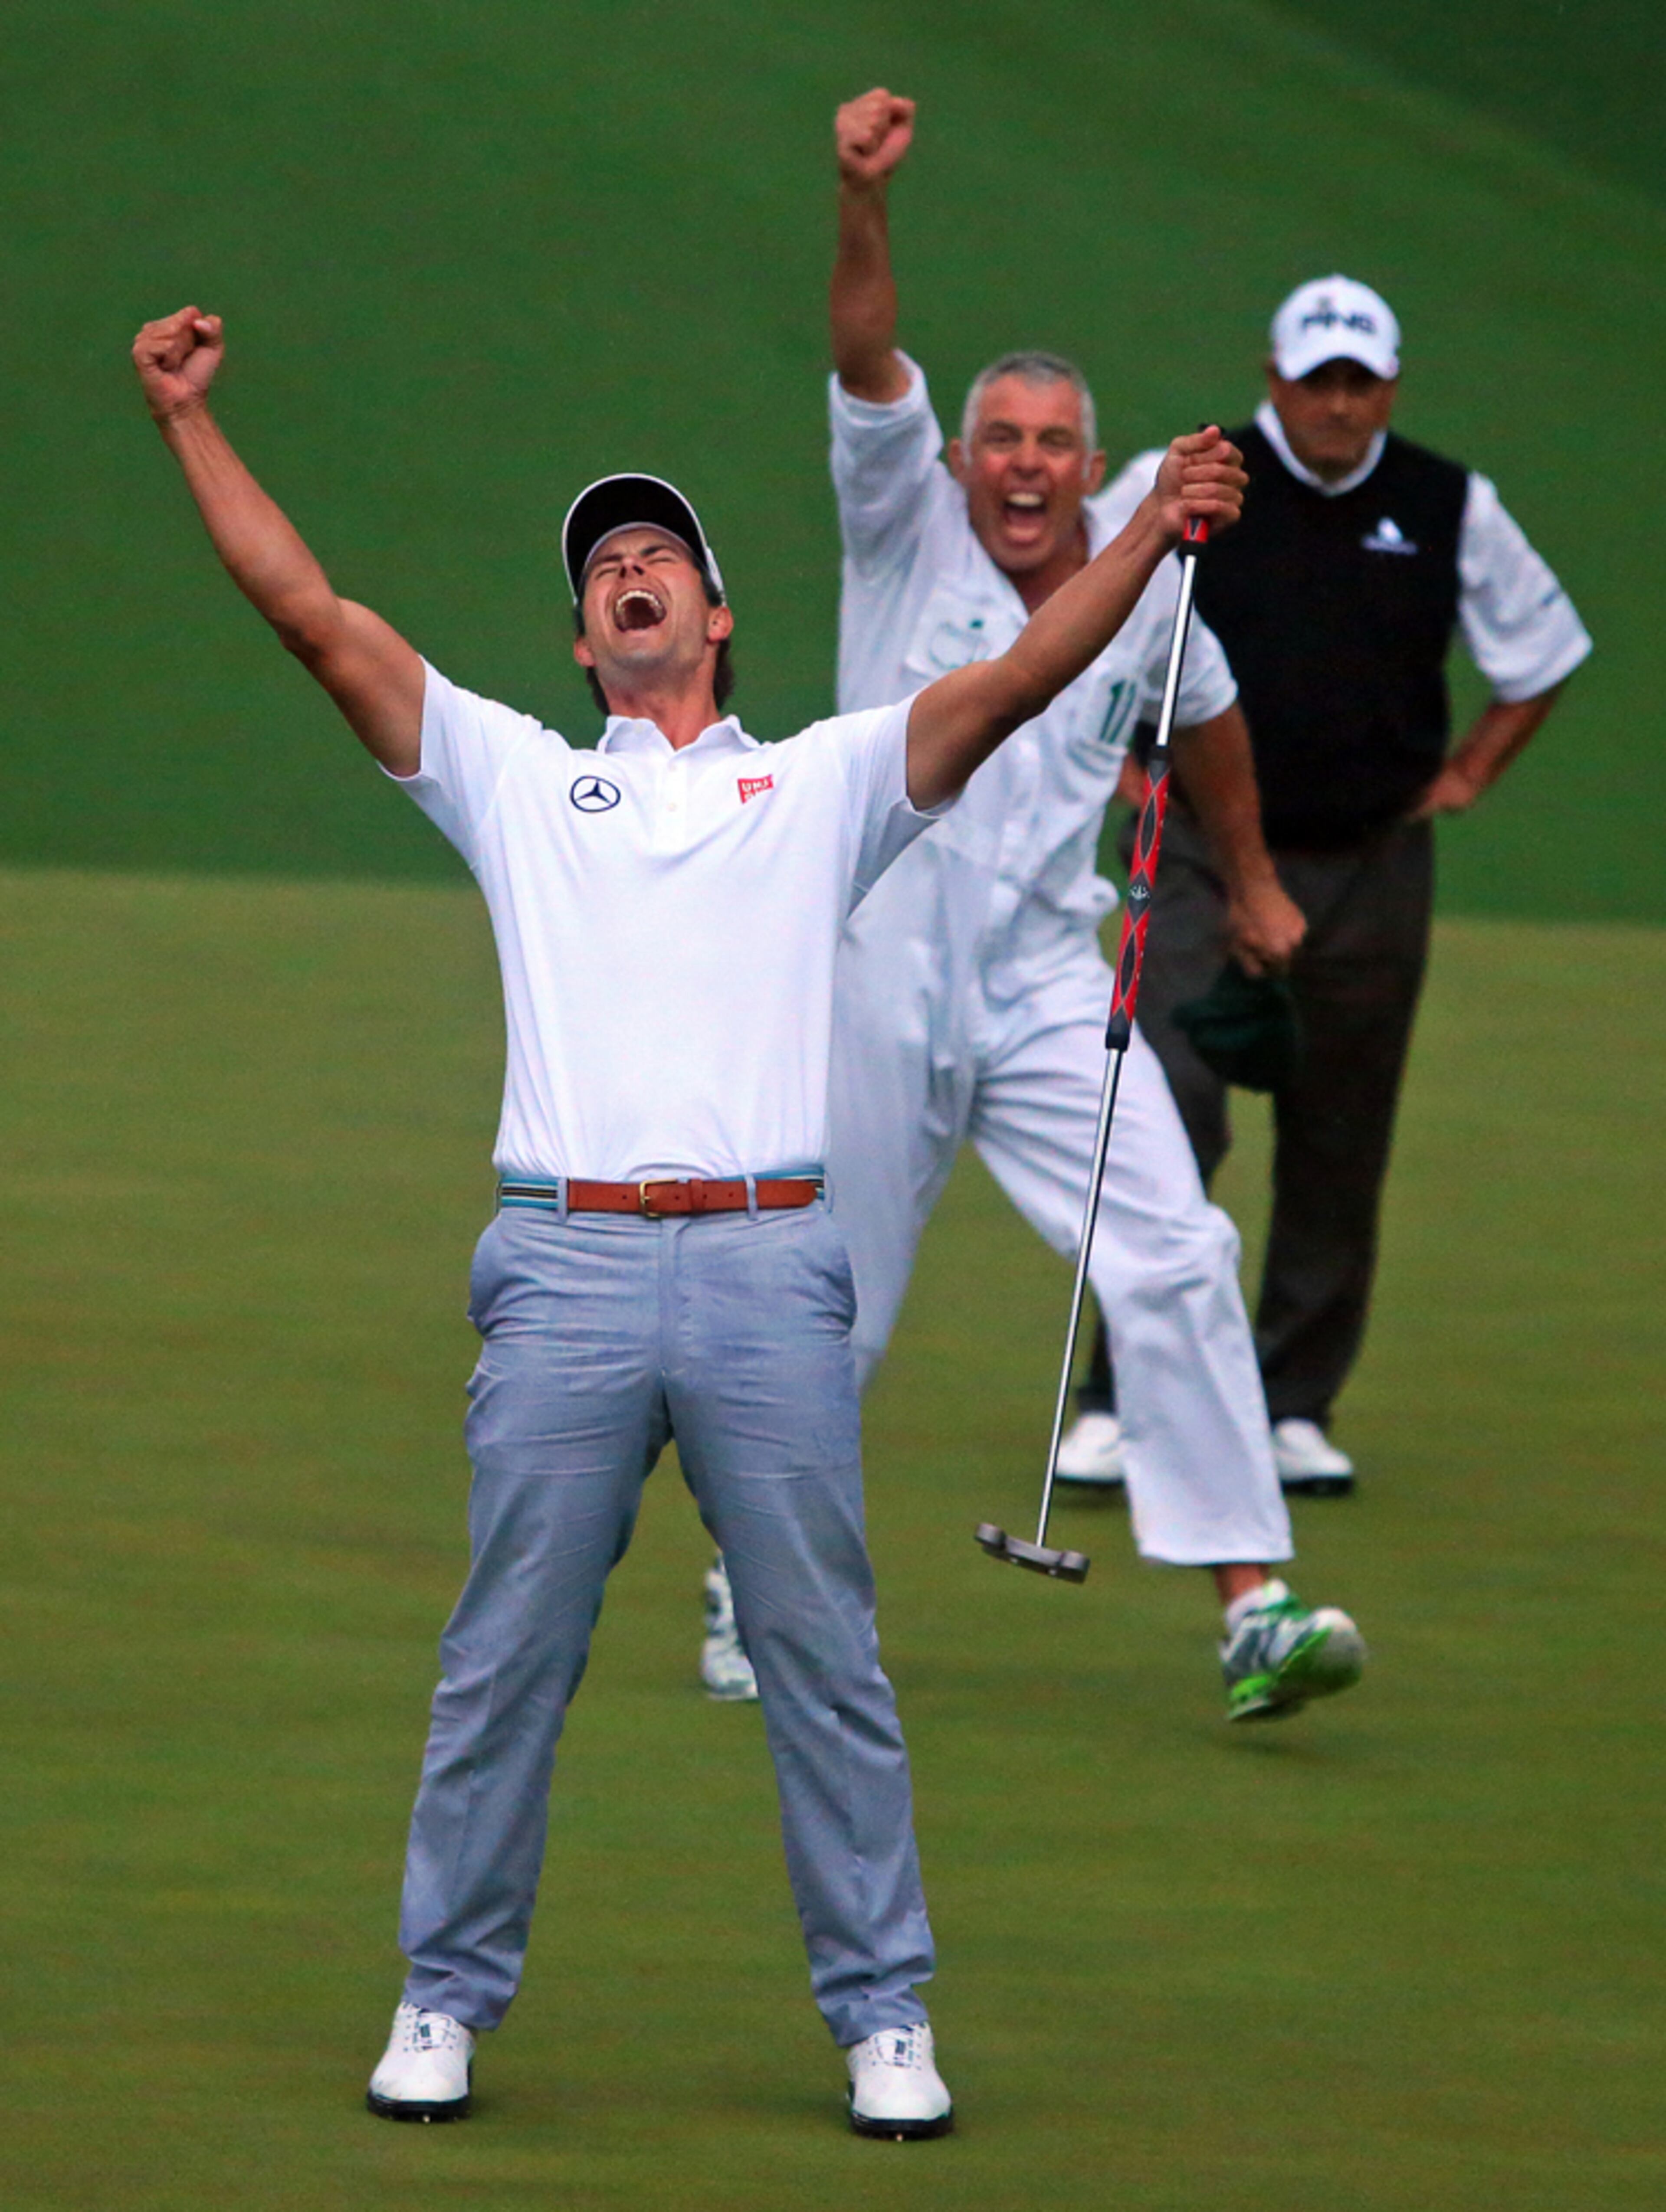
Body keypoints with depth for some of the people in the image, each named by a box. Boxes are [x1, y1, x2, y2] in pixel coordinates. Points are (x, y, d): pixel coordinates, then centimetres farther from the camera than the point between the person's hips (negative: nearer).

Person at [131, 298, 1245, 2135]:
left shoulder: (828, 779, 17)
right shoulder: (513, 778, 18)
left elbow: (1017, 679, 4)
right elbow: (315, 618, 13)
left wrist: (1150, 536, -10)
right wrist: (191, 424, 8)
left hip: (768, 1271, -1)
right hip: (563, 1271, 1)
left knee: (826, 1668, 1)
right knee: (503, 1667, 3)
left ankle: (882, 2014, 7)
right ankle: (446, 1998, 12)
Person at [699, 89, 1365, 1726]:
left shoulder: (1142, 566, 6)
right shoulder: (908, 526, -2)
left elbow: (1205, 715, 25)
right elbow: (868, 364, -19)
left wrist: (1251, 882, 35)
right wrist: (862, 202, -35)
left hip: (1053, 996, 2)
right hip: (882, 990, -2)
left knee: (1177, 1260, -13)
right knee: (832, 1315, 5)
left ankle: (1253, 1607, -14)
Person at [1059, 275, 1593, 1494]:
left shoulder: (1454, 511, 5)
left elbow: (1544, 652, 20)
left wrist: (1467, 773, 11)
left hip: (1374, 875, 3)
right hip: (1209, 863, -3)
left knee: (1340, 1154, 6)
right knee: (1169, 1121, -14)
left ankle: (1297, 1406, 16)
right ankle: (1120, 1399, -11)